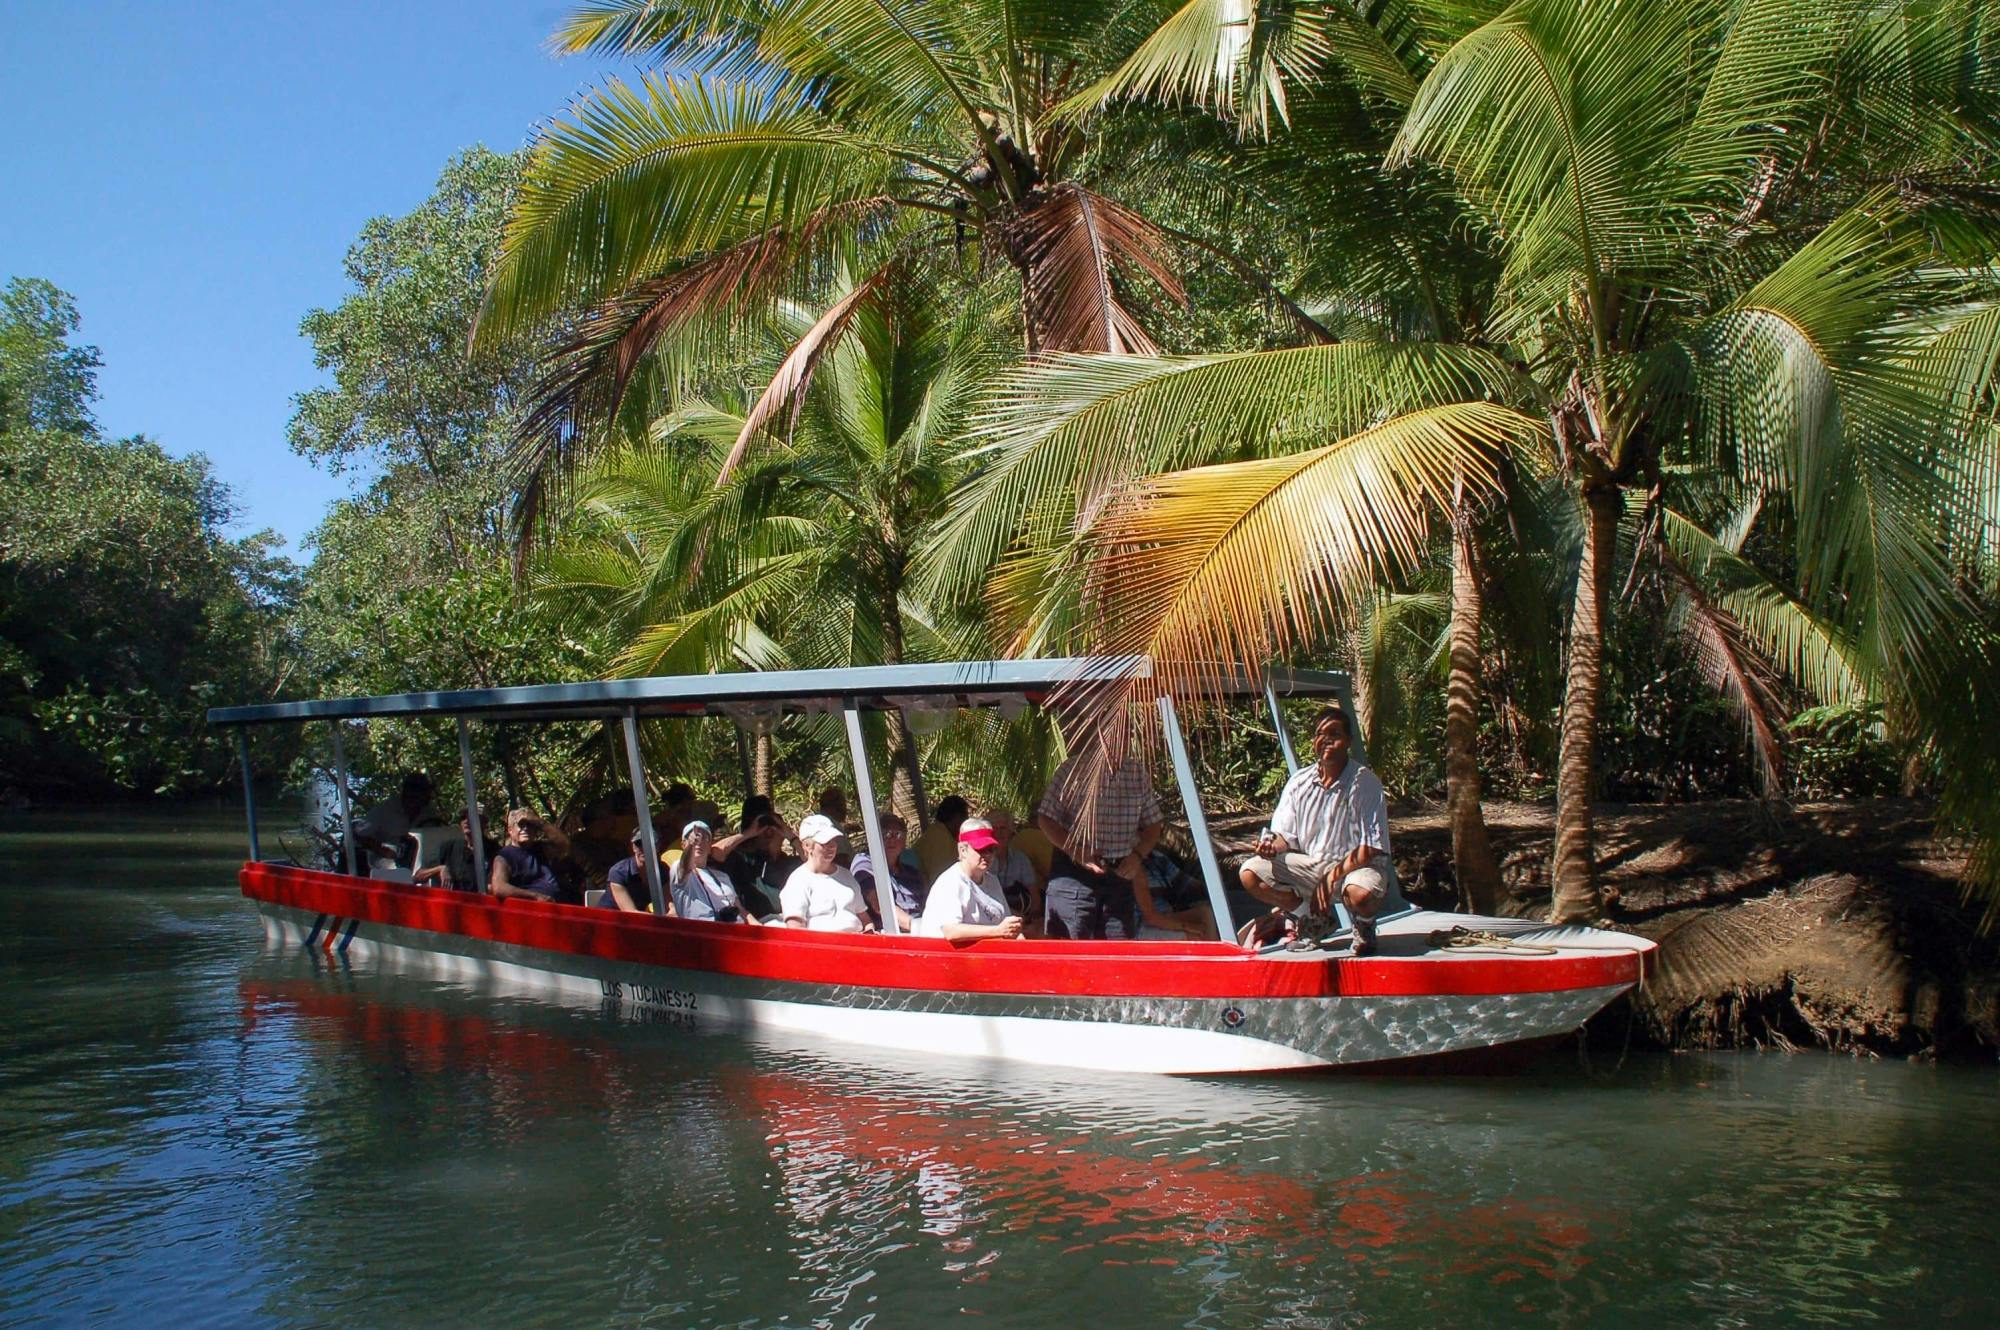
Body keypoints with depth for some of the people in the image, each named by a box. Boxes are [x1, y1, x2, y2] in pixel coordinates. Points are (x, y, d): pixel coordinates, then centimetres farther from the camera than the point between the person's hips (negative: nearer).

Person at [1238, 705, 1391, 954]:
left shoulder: (1365, 783, -12)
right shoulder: (1299, 782, 1)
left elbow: (1371, 849, -15)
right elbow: (1286, 836, 6)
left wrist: (1332, 877, -23)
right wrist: (1273, 844, -19)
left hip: (1355, 866, -4)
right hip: (1309, 865, 4)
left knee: (1362, 894, -40)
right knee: (1250, 873, -16)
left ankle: (1364, 924, 2)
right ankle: (1314, 918, 6)